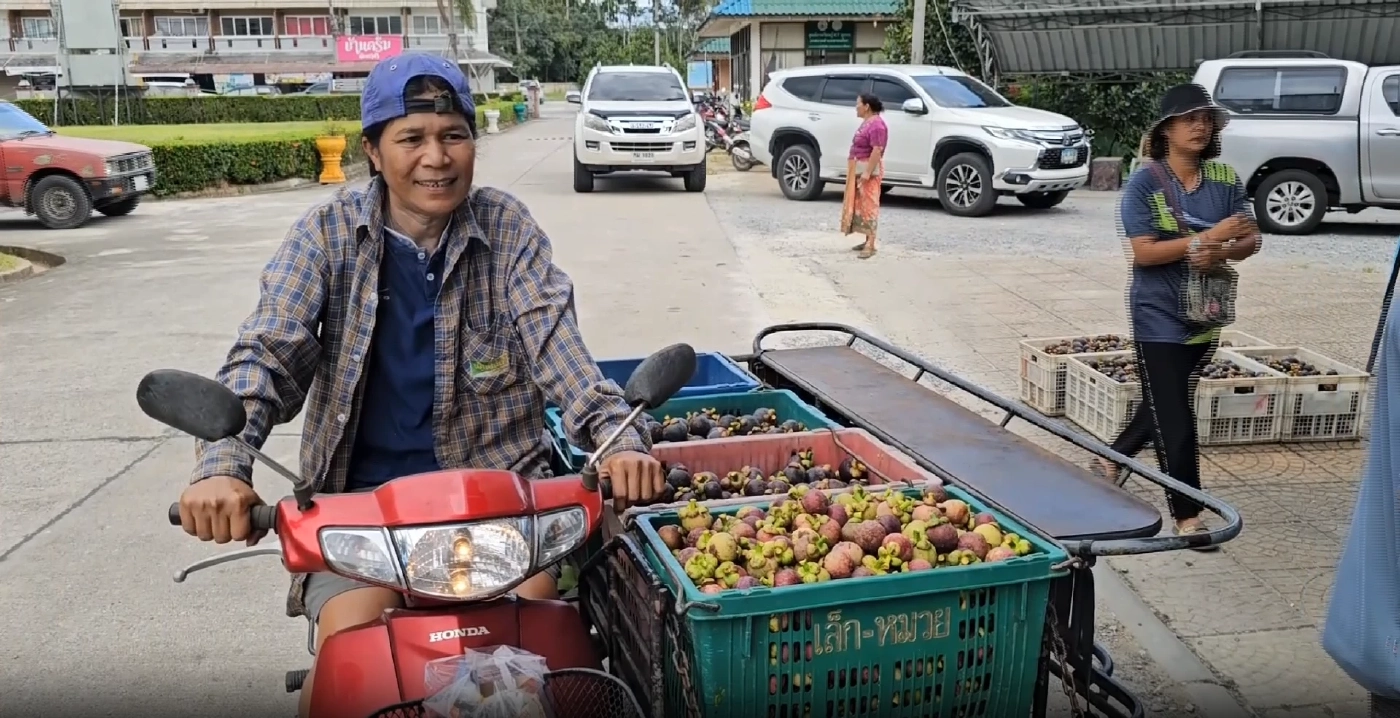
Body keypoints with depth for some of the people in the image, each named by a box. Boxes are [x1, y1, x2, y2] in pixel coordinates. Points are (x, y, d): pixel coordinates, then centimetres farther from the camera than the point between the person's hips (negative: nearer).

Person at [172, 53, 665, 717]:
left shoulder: (507, 228, 0)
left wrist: (616, 436, -29)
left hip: (495, 477, 0)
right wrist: (223, 464, -29)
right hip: (362, 490, 0)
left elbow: (555, 340, -11)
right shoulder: (328, 233, -1)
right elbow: (266, 354, -10)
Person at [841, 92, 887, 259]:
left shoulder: (876, 124, -18)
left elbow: (877, 151, -24)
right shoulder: (867, 122, 14)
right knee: (862, 205, 12)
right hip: (860, 169, 11)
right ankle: (867, 241, 18)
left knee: (869, 205, -10)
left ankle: (871, 244, -11)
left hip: (869, 169, -11)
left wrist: (868, 172, -27)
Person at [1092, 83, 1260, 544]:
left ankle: (1110, 462, 41)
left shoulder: (1226, 179, 3)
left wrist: (1222, 252, -19)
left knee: (1165, 406, 18)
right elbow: (1143, 251, -18)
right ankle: (1187, 517, 8)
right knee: (1175, 419, -2)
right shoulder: (1145, 184, -11)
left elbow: (1251, 240, 2)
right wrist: (1208, 237, -24)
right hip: (1159, 315, -5)